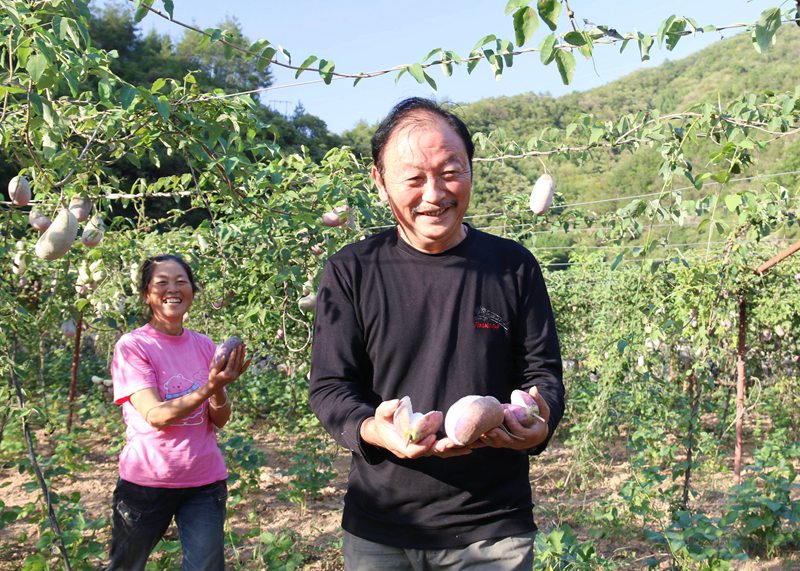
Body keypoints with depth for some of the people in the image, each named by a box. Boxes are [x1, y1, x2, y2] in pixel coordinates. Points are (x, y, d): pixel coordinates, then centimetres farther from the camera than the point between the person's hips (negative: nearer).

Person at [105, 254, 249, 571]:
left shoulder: (204, 346, 3)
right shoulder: (132, 346, -9)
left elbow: (221, 419, -1)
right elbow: (156, 415, -19)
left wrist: (219, 390, -22)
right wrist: (208, 387, -33)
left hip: (205, 483, 3)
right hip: (146, 482, -3)